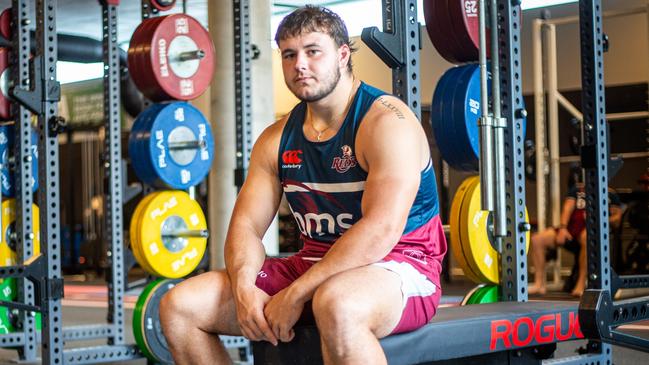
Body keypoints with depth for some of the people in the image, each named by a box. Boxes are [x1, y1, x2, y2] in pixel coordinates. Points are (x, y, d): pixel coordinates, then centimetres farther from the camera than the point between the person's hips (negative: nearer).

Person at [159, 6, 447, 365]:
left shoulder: (385, 121, -13)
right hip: (313, 265, 7)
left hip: (397, 267, -7)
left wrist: (297, 294, -25)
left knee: (335, 304, -44)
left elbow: (382, 228, -24)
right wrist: (244, 287, -17)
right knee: (179, 306, -5)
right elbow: (246, 224, 6)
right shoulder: (276, 139, 9)